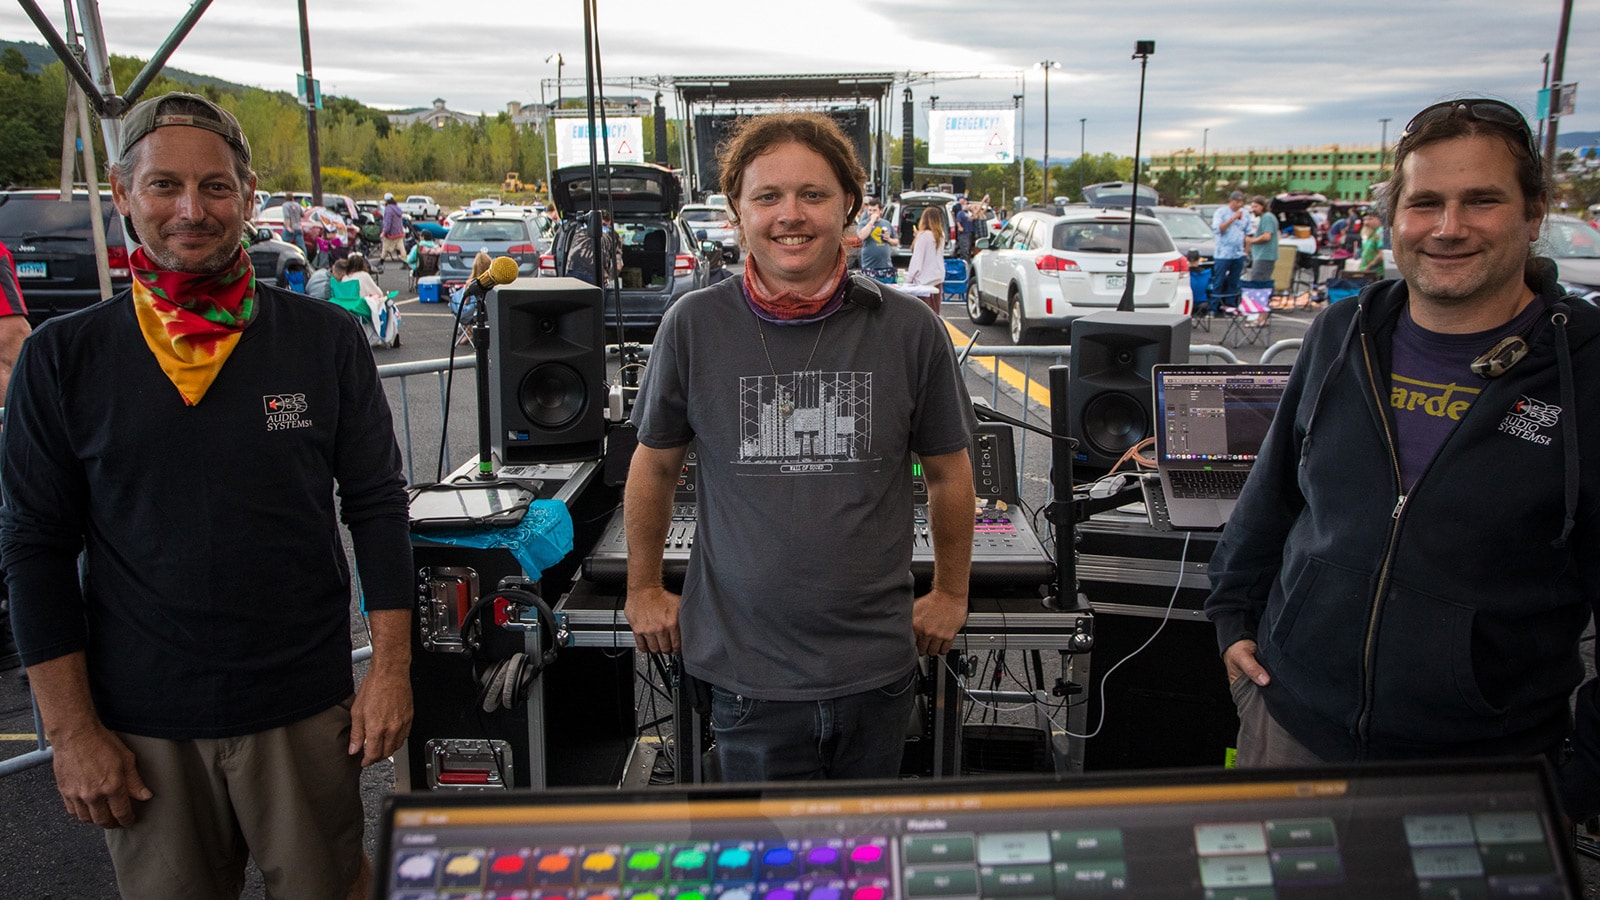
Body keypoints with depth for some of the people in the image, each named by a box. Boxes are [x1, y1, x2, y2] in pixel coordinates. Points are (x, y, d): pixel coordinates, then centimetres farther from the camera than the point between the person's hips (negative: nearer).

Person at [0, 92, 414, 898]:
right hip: (140, 724, 1)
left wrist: (391, 669, -3)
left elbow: (377, 505, 1)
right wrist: (71, 729, -2)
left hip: (306, 709, 0)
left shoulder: (325, 340, -3)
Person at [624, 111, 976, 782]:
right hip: (748, 668, -1)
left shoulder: (910, 330, -4)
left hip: (877, 668, 1)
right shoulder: (694, 326, -4)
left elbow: (948, 471, 9)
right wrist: (644, 589, 16)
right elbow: (655, 463, 9)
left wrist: (950, 593, 16)